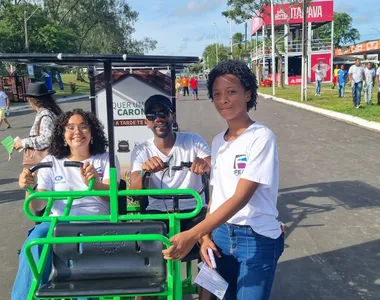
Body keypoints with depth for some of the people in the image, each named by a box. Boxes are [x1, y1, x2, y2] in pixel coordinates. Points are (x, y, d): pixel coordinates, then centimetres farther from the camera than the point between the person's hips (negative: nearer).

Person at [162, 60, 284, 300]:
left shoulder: (261, 137, -15)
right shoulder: (218, 141, 6)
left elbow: (240, 197, -22)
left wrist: (193, 234, -28)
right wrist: (206, 235, 0)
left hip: (257, 239, -6)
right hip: (221, 234, 6)